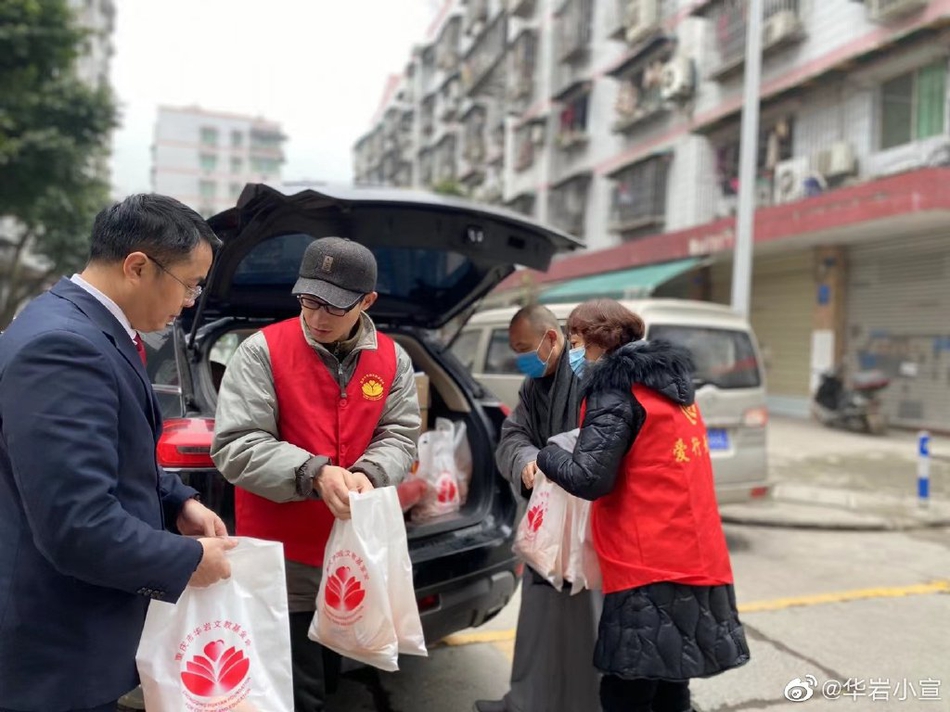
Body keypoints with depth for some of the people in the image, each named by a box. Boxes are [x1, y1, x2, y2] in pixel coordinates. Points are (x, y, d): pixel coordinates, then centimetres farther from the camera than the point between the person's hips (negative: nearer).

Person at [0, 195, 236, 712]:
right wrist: (189, 560, -18)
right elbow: (77, 527, -32)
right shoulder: (63, 345, -27)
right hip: (57, 650, -10)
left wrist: (178, 502, 4)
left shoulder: (89, 328, 6)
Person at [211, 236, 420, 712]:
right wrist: (313, 474, -31)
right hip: (283, 561, -4)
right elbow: (234, 446, -17)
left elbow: (400, 436, -1)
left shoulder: (392, 359, -1)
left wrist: (368, 475, -24)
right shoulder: (262, 351, -13)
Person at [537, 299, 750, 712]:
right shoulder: (672, 384, 16)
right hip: (695, 560, 9)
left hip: (649, 568, -9)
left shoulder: (616, 388, -10)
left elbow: (589, 478, -18)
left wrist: (546, 456, -1)